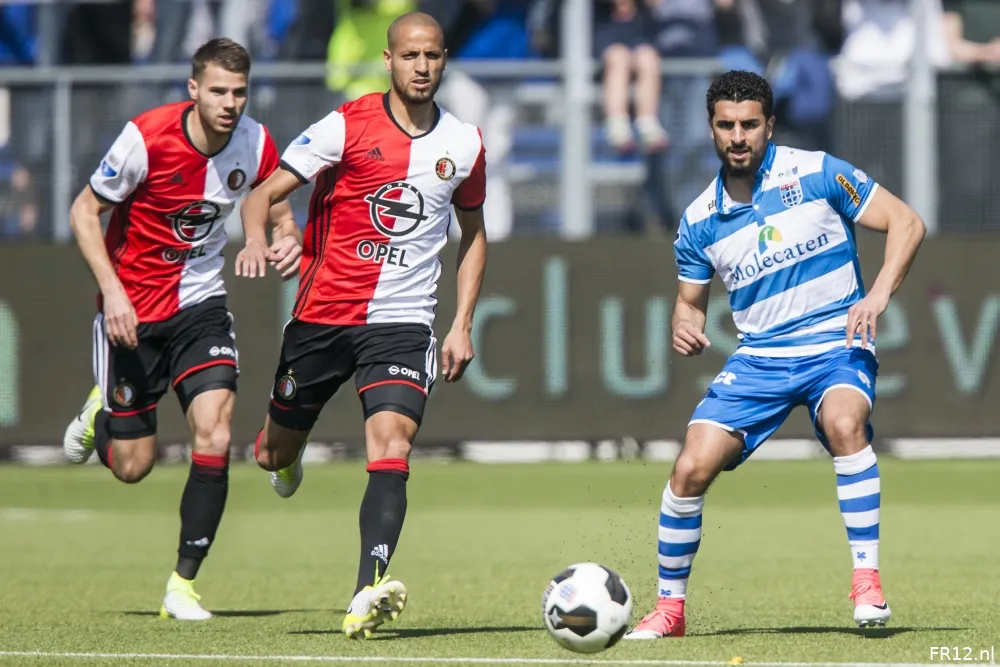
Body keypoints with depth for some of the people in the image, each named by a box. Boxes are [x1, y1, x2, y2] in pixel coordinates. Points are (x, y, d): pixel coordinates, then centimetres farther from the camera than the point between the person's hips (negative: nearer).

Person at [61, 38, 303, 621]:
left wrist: (288, 242, -16)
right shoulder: (146, 137, -20)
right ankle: (100, 414, 41)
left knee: (214, 431, -18)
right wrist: (113, 289, -21)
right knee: (132, 465, 2)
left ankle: (184, 583, -6)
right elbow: (85, 211, -10)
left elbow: (279, 211, 9)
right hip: (131, 310, -2)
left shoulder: (255, 144, -9)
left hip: (201, 304, 2)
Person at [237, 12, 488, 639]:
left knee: (392, 444, -21)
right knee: (276, 456, 10)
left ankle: (368, 595, -30)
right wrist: (256, 238, -30)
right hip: (324, 313, -1)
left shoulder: (465, 144, 5)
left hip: (403, 321, 1)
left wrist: (462, 324, 11)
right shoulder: (348, 126, -6)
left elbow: (473, 233, 20)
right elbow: (264, 194, -7)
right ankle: (288, 453, 49)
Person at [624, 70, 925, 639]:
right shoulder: (700, 220, 5)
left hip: (835, 343, -3)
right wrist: (686, 326, -7)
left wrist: (878, 295, -18)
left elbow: (906, 223, -3)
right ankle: (670, 607, 7)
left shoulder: (816, 174, -6)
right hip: (758, 358, 3)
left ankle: (868, 580, -27)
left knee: (844, 423, -36)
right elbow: (691, 299, 18)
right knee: (692, 466, -12)